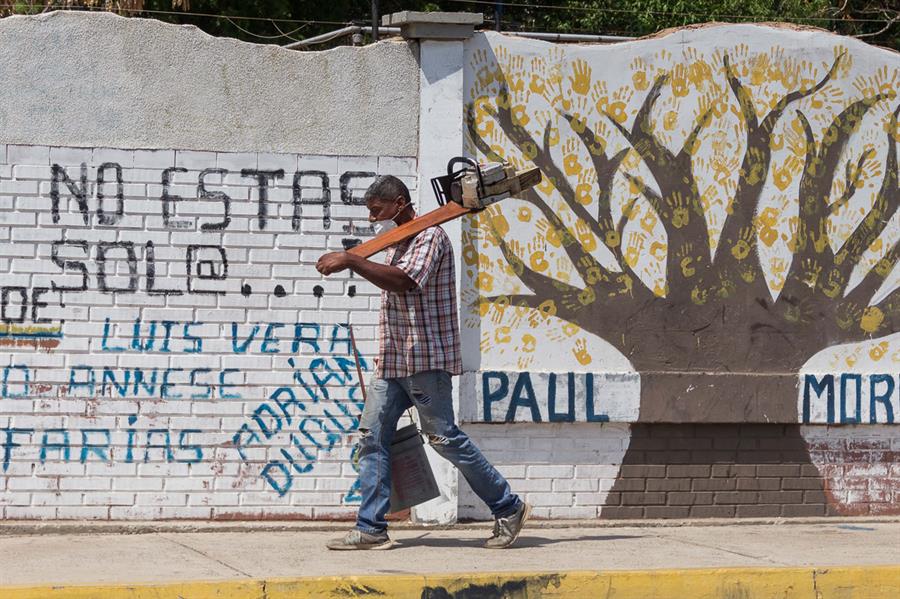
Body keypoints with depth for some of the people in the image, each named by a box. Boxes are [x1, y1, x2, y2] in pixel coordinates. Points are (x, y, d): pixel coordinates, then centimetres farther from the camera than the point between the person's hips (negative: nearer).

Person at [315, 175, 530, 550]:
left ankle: (508, 508, 7)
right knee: (372, 435, 1)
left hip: (425, 358, -9)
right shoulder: (395, 244, 18)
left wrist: (350, 261, -27)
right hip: (391, 361, 9)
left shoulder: (429, 237, -10)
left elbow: (404, 281, -26)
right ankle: (371, 529, 1)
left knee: (443, 437, -6)